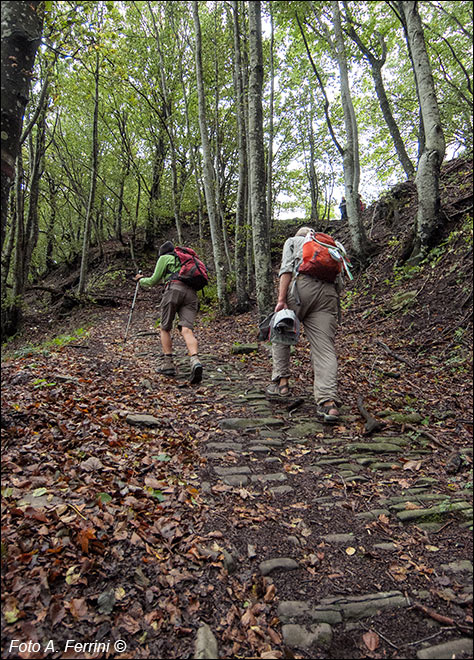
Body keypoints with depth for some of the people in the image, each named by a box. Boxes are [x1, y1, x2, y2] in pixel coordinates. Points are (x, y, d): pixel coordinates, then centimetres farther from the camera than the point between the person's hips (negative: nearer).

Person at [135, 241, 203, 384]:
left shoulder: (165, 258, 19)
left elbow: (153, 281, 18)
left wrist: (141, 280, 38)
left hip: (174, 290, -4)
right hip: (191, 293, 4)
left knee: (165, 328, 9)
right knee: (186, 330, -10)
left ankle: (168, 364, 4)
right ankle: (195, 361, -34)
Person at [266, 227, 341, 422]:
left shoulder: (292, 241, 23)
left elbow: (287, 269, 2)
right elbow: (338, 281, 23)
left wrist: (281, 300, -7)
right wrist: (334, 312, 25)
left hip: (302, 285, -3)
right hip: (328, 292, 4)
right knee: (325, 348, -4)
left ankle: (281, 382, 11)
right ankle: (328, 402, -17)